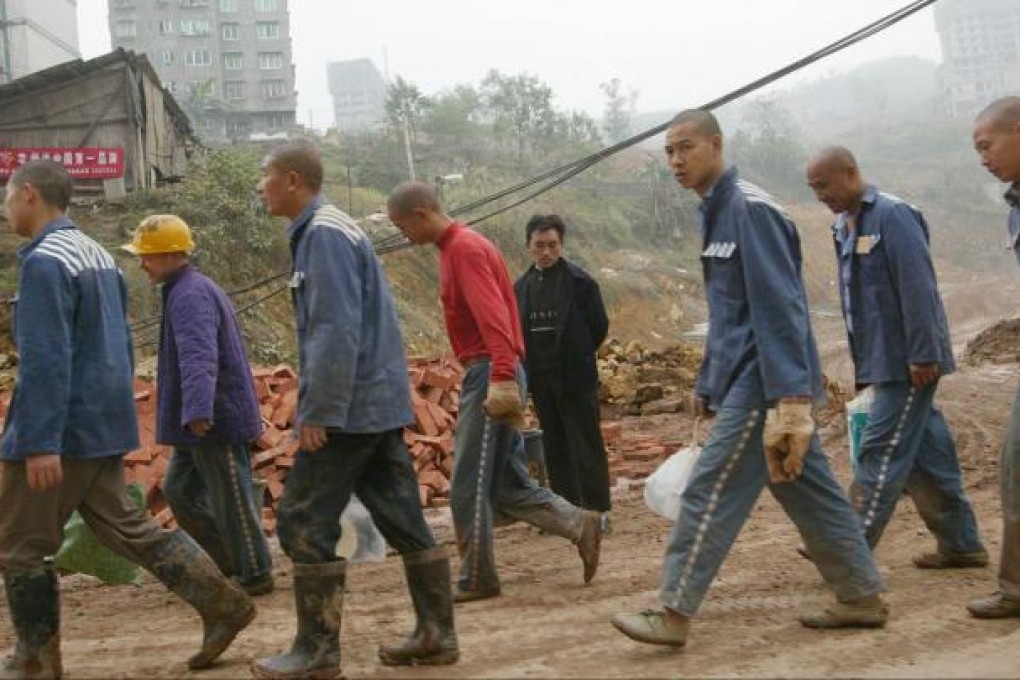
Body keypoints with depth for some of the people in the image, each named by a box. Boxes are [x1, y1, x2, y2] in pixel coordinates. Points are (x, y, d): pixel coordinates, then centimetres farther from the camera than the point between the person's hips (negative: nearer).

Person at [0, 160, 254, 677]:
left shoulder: (44, 262, -16)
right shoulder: (98, 255, 13)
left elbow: (45, 360, -22)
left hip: (62, 429, -9)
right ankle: (222, 603, 8)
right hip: (102, 426, 9)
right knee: (126, 526, 13)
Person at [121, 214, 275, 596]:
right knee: (179, 491, 17)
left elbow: (199, 357, -35)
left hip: (217, 420, -11)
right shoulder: (189, 290, 15)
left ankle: (256, 575, 12)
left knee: (232, 501, 0)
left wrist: (197, 410, -46)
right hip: (206, 421, 11)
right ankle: (228, 559, 25)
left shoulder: (190, 295, -19)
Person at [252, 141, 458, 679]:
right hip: (380, 403, 10)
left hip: (348, 407, -10)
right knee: (404, 519, 9)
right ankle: (436, 634, 14)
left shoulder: (323, 235, -13)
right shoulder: (333, 231, 17)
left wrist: (318, 411, -21)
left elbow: (338, 330, -22)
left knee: (305, 524, -3)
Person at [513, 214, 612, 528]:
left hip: (576, 377, -5)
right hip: (541, 380, 5)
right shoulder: (522, 286, 8)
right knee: (555, 447, 11)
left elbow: (599, 326, -1)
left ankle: (597, 510, 4)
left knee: (586, 445, -1)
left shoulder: (579, 281, -6)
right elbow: (517, 330, 14)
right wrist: (531, 365, 6)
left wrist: (577, 356, 6)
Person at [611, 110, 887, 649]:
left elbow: (779, 307, -22)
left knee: (709, 493, -6)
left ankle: (673, 615, 0)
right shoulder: (715, 214, 15)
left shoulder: (750, 209, -15)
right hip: (744, 379, 10)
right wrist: (708, 384, 21)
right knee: (809, 493, 13)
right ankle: (862, 598, 22)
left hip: (762, 381, -10)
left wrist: (789, 397, -27)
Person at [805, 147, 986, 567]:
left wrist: (923, 355, -21)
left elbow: (918, 289, -20)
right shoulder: (844, 226, 12)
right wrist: (863, 364, 18)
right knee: (927, 453, 13)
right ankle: (961, 544, 22)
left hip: (908, 361, -9)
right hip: (883, 361, 9)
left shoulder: (893, 216, -15)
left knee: (882, 452, -6)